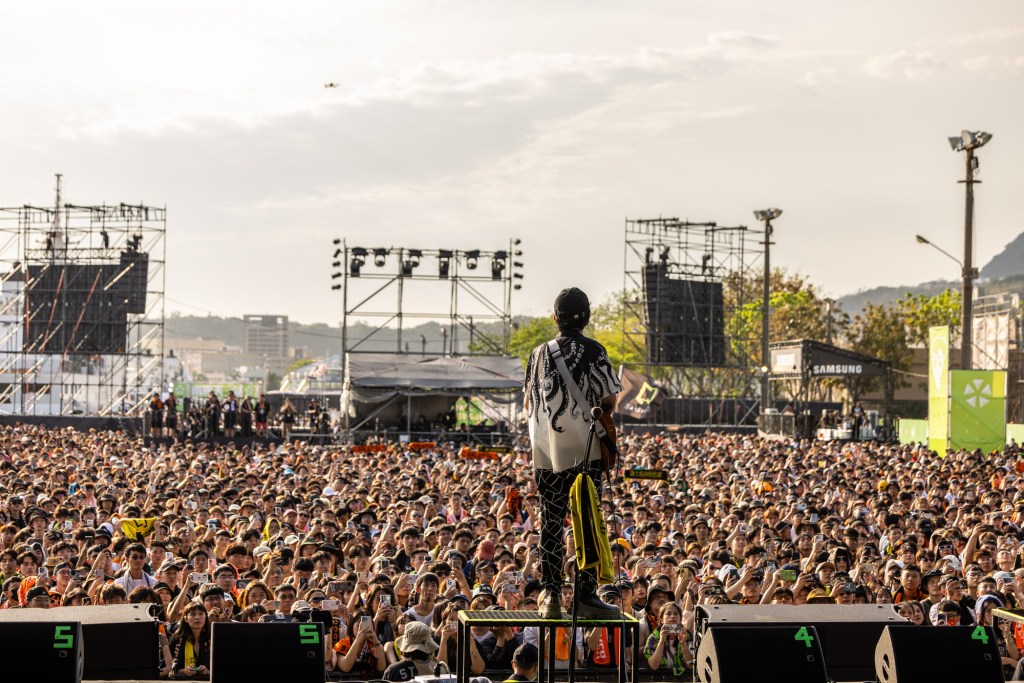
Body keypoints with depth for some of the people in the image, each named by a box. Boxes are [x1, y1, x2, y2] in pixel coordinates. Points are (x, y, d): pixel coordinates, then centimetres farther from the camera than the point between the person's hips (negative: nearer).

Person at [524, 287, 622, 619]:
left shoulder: (539, 353, 8)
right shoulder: (592, 351, -6)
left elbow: (529, 403, 12)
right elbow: (609, 399, -9)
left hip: (544, 450, 4)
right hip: (583, 448, -4)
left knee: (551, 521, 7)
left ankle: (551, 595, 6)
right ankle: (586, 594, -2)